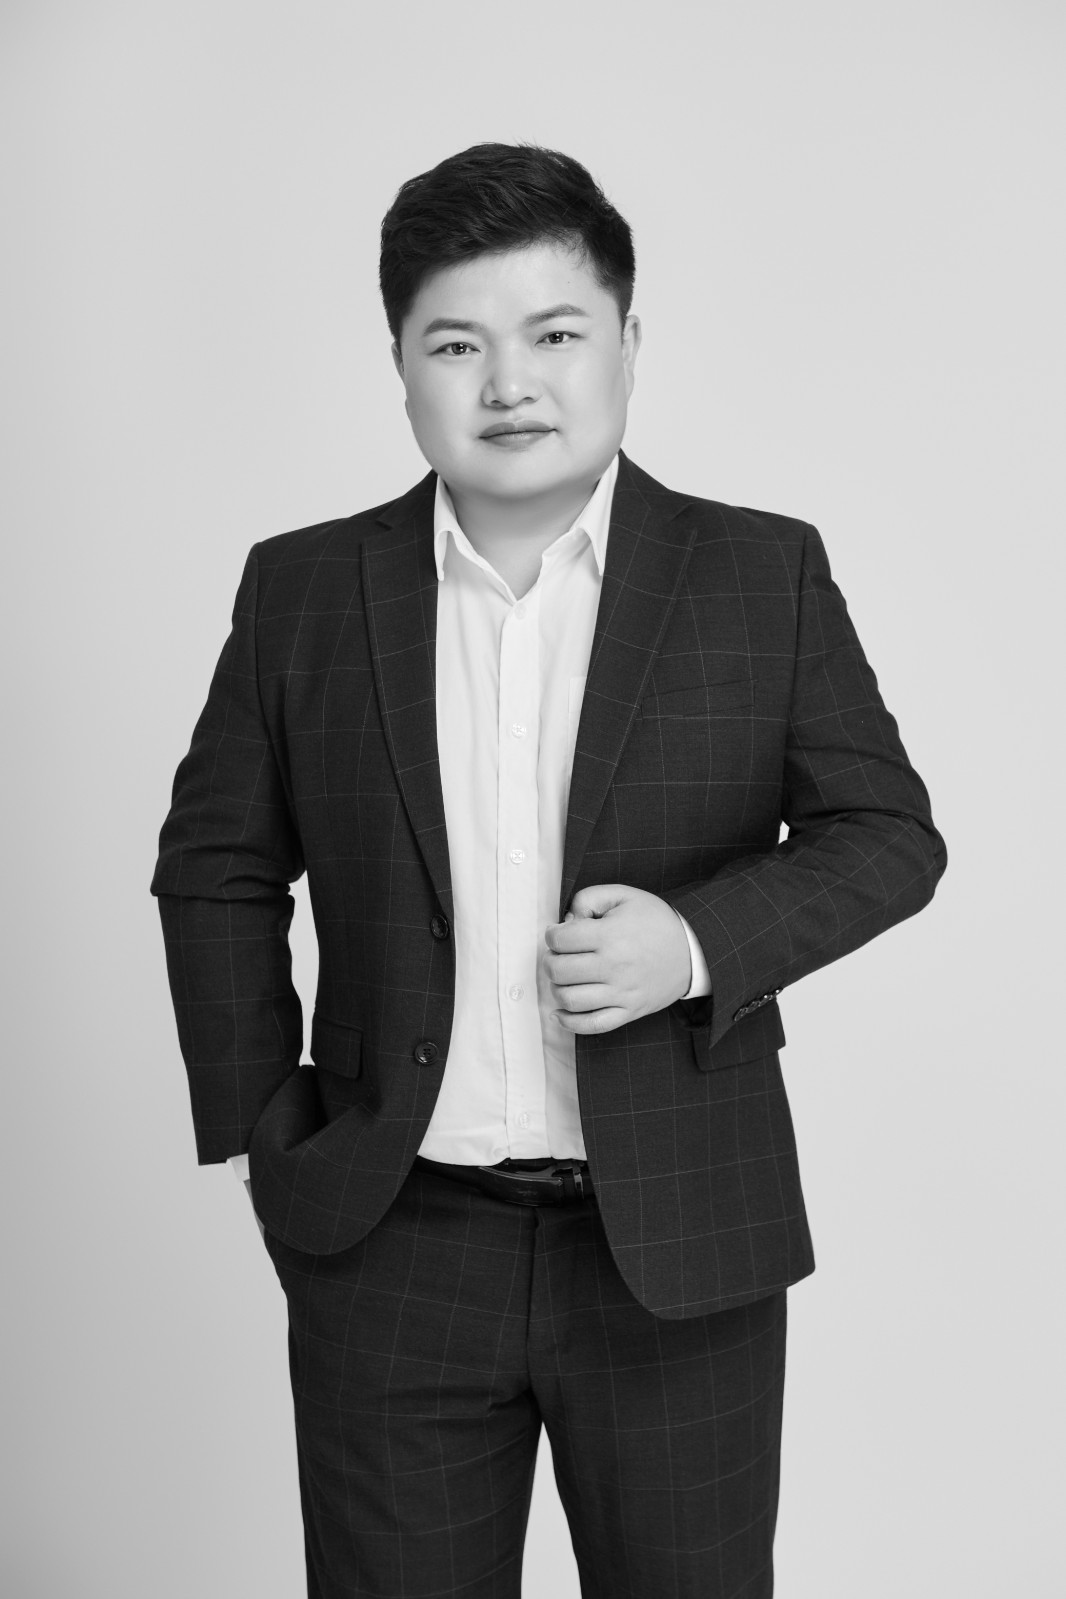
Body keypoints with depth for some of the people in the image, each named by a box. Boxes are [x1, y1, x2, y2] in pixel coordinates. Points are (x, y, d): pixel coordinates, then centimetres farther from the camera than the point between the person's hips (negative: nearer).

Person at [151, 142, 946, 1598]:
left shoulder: (765, 576, -2)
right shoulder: (304, 591, 1)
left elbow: (889, 831, 2)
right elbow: (215, 866, 9)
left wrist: (698, 938, -16)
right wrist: (261, 1124, 2)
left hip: (680, 1253, 0)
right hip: (388, 1249, 1)